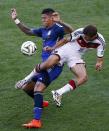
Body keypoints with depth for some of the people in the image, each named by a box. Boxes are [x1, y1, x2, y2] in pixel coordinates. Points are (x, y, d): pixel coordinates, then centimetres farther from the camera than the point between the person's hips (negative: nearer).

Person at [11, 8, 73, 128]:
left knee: (38, 89, -25)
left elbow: (70, 30, -29)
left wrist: (59, 22, -44)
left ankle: (37, 121, -31)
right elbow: (28, 31, 28)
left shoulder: (57, 28, -9)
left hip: (54, 65, -9)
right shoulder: (43, 30, 16)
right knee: (26, 87, 16)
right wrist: (16, 20, 23)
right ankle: (40, 103, 41)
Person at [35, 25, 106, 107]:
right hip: (65, 50, -3)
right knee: (49, 64, -31)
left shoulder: (100, 42, -16)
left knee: (83, 78, -17)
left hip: (76, 56, 3)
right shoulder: (80, 32, -21)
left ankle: (58, 93, -7)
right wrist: (53, 48, -11)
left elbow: (100, 57, -7)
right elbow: (66, 40, -6)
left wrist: (99, 63, -31)